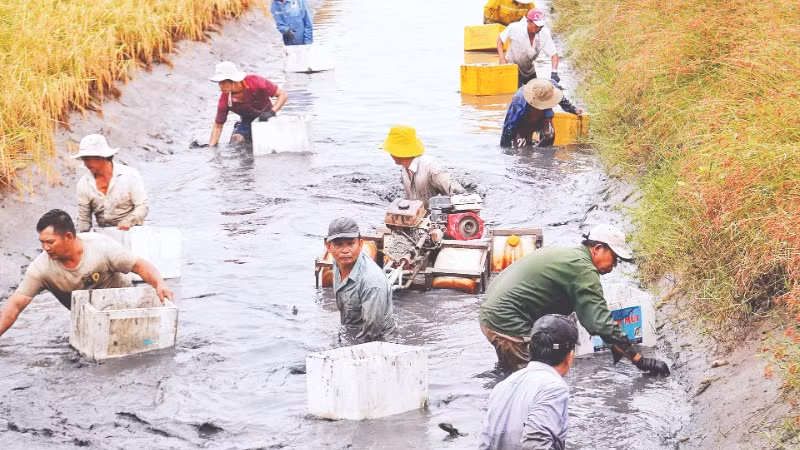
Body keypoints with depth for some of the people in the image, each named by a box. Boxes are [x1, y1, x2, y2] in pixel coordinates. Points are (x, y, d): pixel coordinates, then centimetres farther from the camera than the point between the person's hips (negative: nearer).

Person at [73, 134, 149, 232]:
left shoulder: (129, 175, -3)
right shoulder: (83, 184, 6)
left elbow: (143, 206, -4)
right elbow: (83, 219, 11)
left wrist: (129, 221, -21)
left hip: (130, 232, -4)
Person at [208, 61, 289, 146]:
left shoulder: (255, 82, -30)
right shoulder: (224, 100, -21)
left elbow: (283, 95, -22)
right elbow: (218, 126, -9)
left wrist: (271, 112, -36)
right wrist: (211, 147, -20)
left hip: (266, 118, -1)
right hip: (246, 121, 1)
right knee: (236, 139, -26)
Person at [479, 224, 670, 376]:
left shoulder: (562, 254, 18)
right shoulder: (583, 269, -14)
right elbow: (602, 323, -19)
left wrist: (613, 343, 23)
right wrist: (639, 360, -15)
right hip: (509, 325, -11)